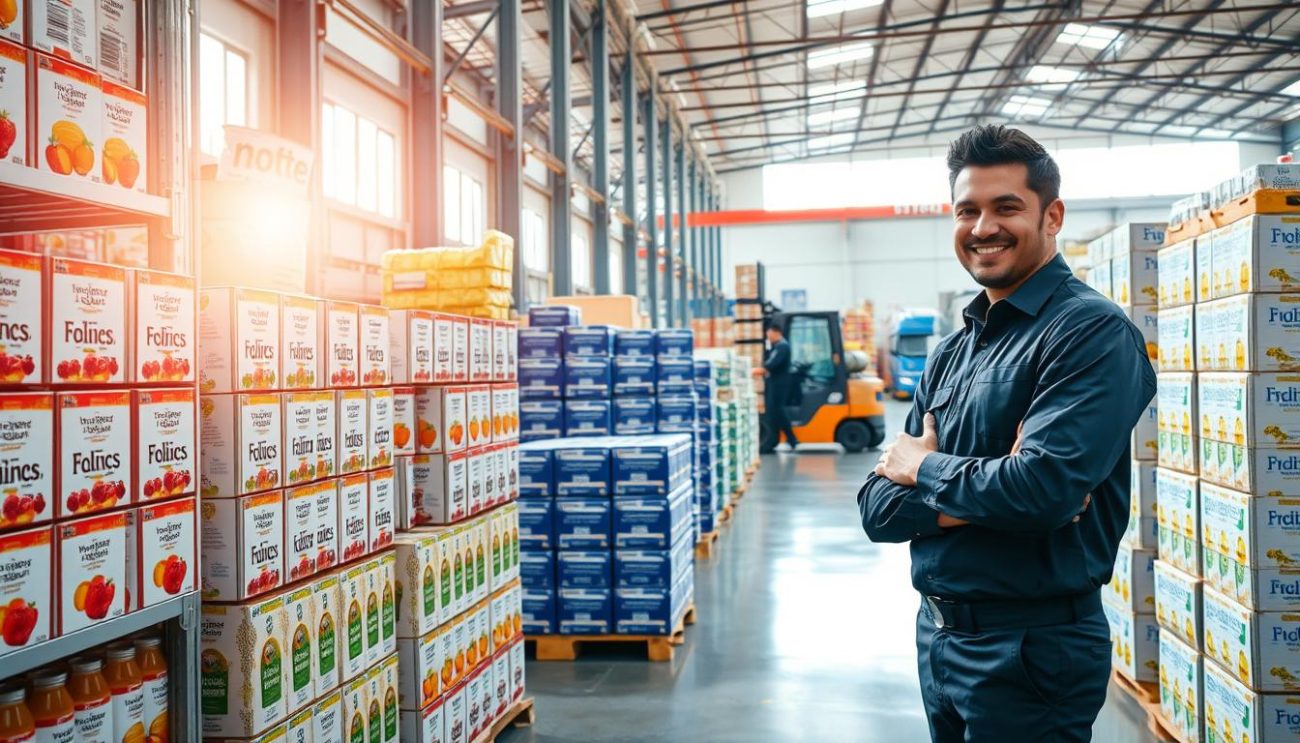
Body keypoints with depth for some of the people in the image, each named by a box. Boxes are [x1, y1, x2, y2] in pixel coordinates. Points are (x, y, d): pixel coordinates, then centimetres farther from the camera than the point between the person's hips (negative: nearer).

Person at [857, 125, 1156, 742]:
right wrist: (979, 498, -15)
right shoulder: (952, 351, 8)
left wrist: (924, 467, -10)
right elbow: (878, 508, 4)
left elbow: (1045, 487, -27)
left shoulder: (1093, 332, -13)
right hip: (938, 636, 7)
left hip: (1032, 648, -7)